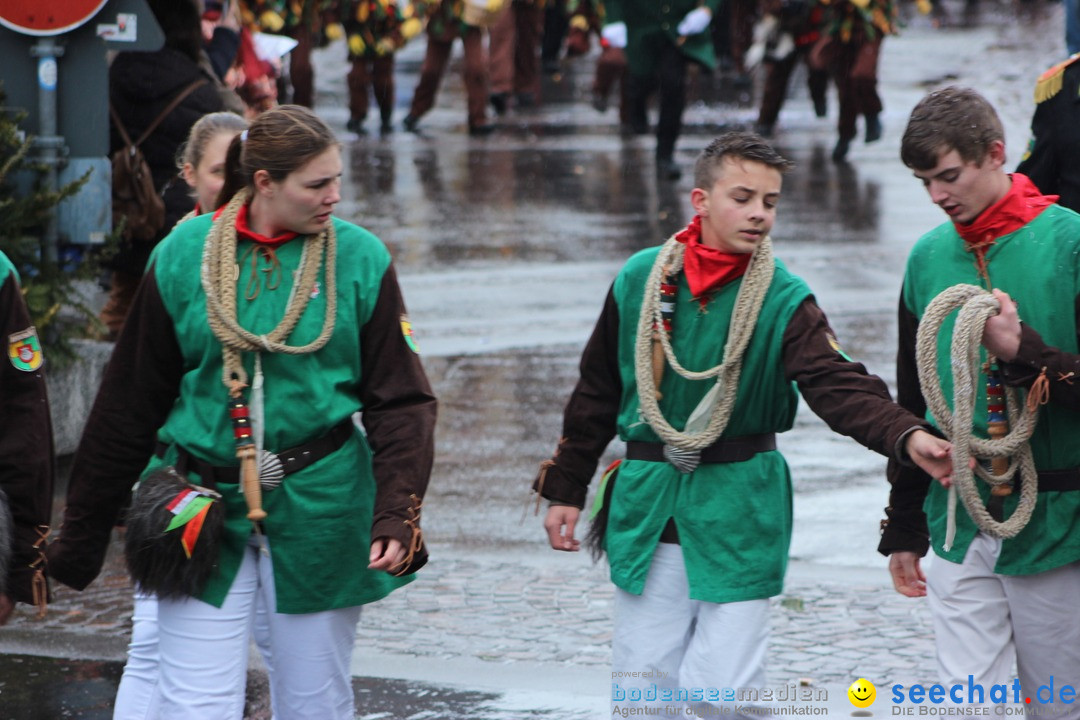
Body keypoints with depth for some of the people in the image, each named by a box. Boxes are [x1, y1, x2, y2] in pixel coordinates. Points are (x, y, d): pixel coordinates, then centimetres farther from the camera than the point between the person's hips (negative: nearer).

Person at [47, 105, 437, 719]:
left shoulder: (360, 260, -1)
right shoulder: (183, 257, -1)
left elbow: (401, 400, -1)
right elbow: (130, 405, 6)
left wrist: (397, 513, -16)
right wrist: (83, 536, 9)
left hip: (319, 508, 0)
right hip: (205, 507, 0)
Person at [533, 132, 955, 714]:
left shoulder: (784, 303, -6)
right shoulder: (640, 281, 1)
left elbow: (840, 386, -21)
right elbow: (597, 392, 12)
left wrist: (909, 437, -39)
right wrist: (565, 487, 13)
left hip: (738, 518, -2)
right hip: (645, 508, 2)